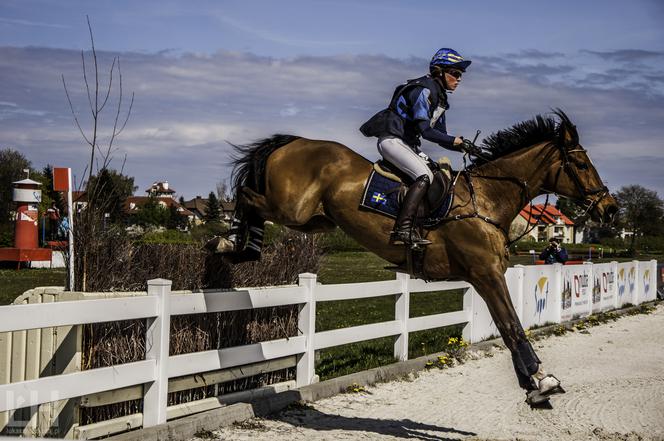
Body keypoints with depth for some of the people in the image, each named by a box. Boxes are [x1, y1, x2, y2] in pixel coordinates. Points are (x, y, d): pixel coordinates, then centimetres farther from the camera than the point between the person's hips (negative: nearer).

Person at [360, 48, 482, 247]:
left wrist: (464, 147, -2)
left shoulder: (439, 96, 15)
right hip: (391, 139, -10)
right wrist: (457, 141, -22)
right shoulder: (423, 90, -15)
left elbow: (441, 136, 15)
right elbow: (425, 130, -24)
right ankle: (402, 230, -31)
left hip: (407, 144, 10)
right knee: (424, 176, -25)